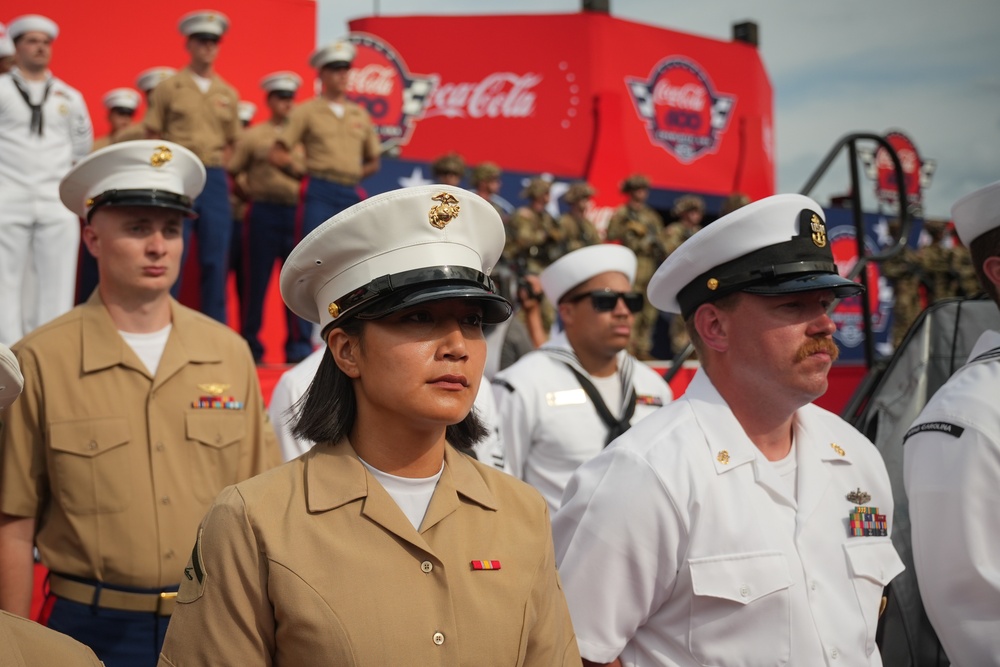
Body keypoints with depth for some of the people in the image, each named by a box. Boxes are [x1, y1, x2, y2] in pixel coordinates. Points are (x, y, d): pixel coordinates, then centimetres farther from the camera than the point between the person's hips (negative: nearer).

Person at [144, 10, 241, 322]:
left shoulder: (228, 94, 12)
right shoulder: (168, 88, 3)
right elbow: (152, 136, 3)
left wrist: (215, 170, 8)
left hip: (215, 180, 3)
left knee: (216, 260, 3)